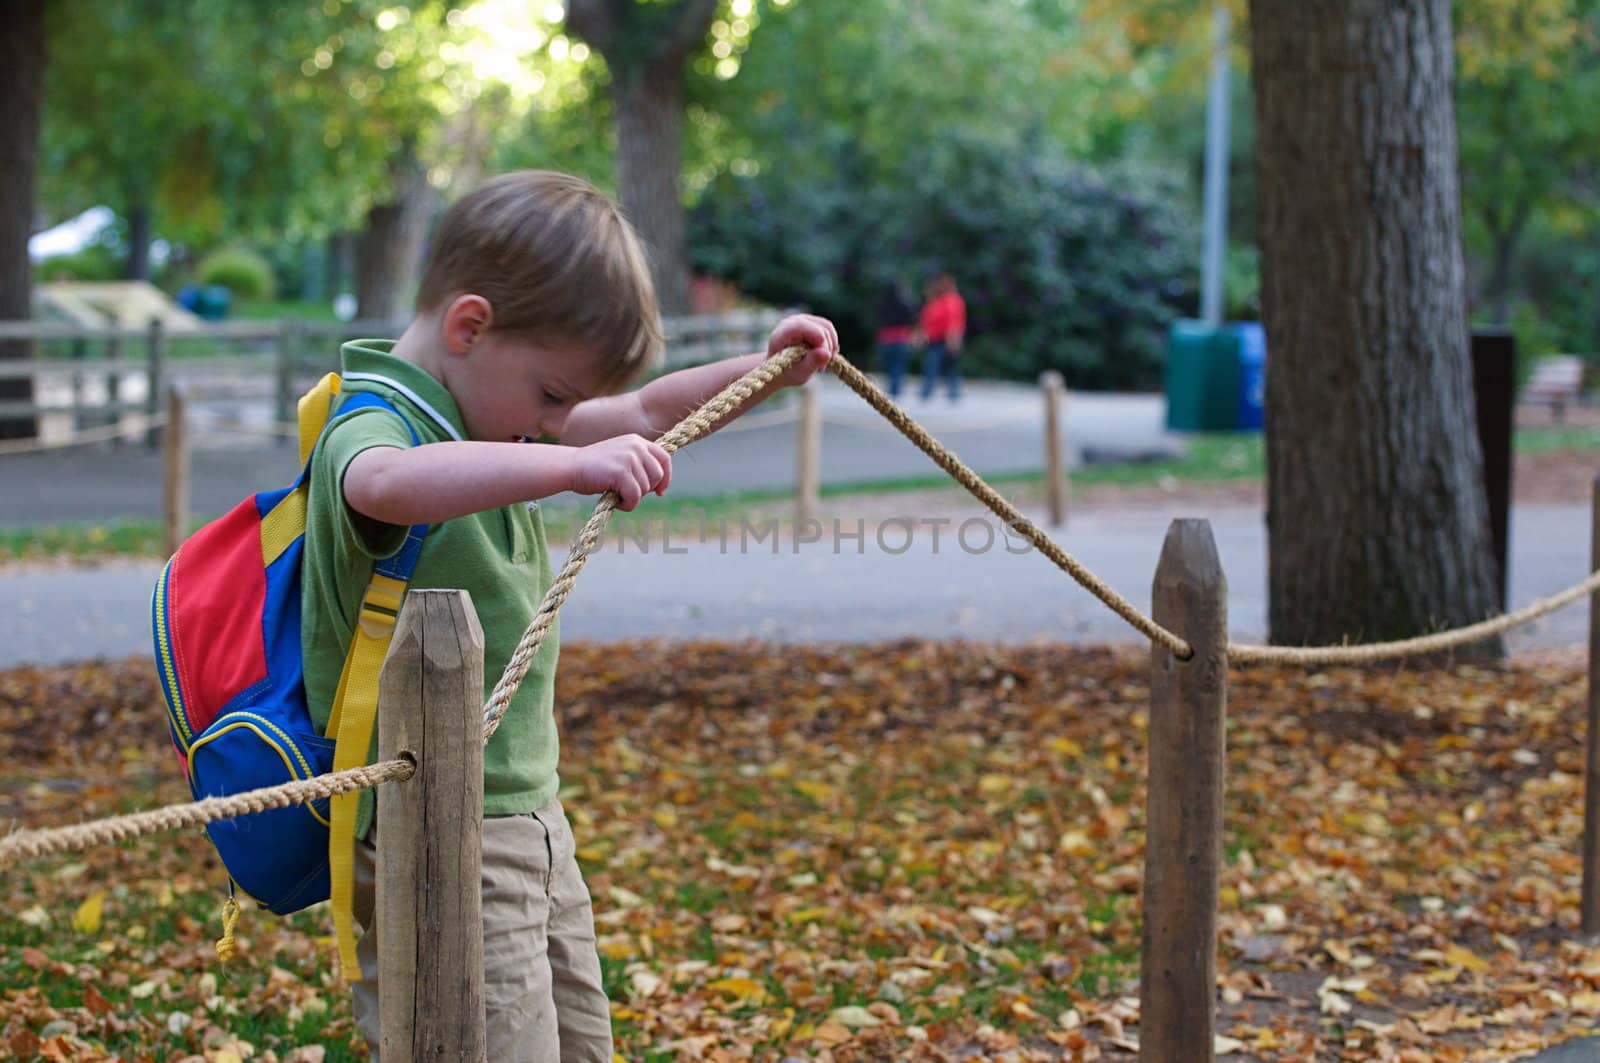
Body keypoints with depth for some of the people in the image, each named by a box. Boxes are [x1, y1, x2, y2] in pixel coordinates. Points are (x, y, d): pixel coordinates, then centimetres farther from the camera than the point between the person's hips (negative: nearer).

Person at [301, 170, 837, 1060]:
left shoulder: (498, 414, 10)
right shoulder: (372, 422, -19)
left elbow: (642, 416, 24)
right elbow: (385, 485, -44)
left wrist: (767, 371, 14)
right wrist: (575, 467, -50)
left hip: (528, 813, 10)